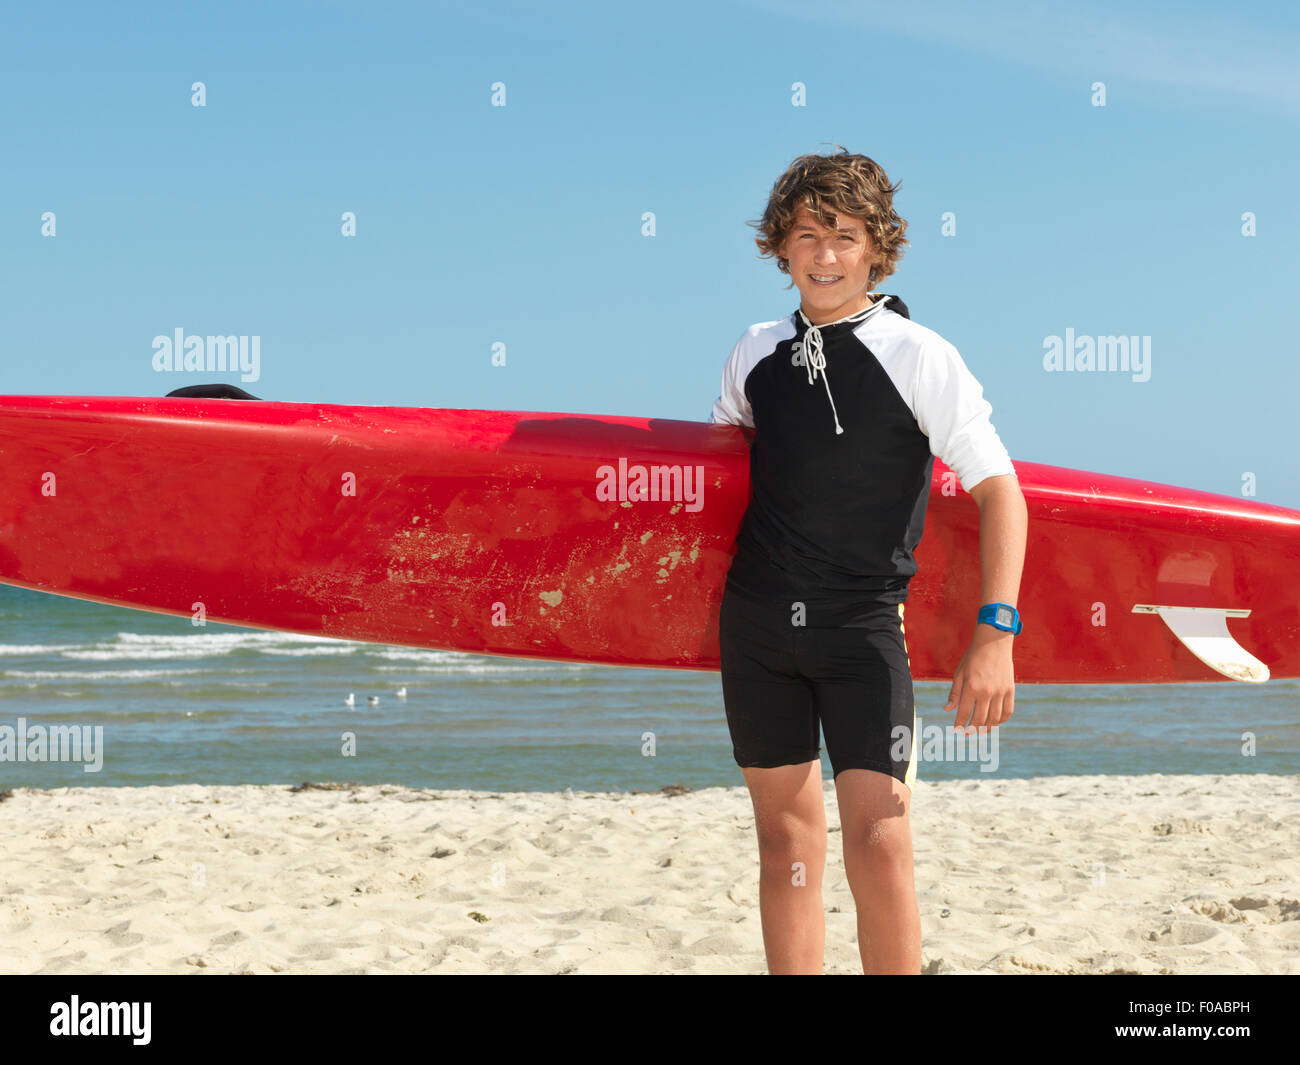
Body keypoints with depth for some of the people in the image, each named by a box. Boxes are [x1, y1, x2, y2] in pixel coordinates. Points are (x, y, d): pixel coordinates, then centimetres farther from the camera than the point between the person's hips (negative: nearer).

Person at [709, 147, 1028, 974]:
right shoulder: (757, 354, 8)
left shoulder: (920, 356, -6)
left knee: (880, 847, -13)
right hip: (757, 625, 4)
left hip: (863, 627, -4)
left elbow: (999, 489, -8)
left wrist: (994, 634, -17)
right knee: (787, 843, 8)